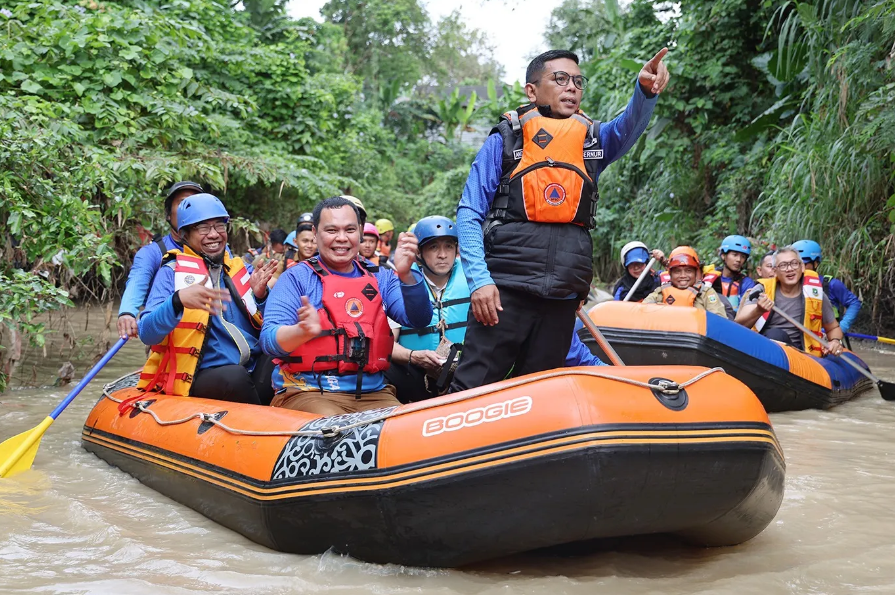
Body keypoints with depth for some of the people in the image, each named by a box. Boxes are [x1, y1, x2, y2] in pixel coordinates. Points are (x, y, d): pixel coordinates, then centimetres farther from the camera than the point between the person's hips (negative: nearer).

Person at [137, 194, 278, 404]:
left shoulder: (242, 270, 16)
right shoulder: (171, 273, 2)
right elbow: (147, 334, -11)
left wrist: (260, 296, -2)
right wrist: (178, 300, -28)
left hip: (255, 370, 4)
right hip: (200, 378, -4)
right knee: (235, 375, -35)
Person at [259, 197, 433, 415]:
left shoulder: (380, 278, 14)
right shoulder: (296, 278, 2)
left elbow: (419, 320, 0)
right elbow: (269, 340, -8)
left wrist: (405, 274, -17)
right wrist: (303, 331, -30)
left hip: (373, 394, 4)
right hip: (309, 393, -4)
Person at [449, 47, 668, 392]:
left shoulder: (593, 141, 17)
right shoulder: (504, 140, 8)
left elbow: (629, 126, -5)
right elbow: (469, 214, 3)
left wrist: (646, 91, -27)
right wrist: (479, 280, -10)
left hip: (562, 299, 4)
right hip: (504, 291, -3)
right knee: (472, 389, -7)